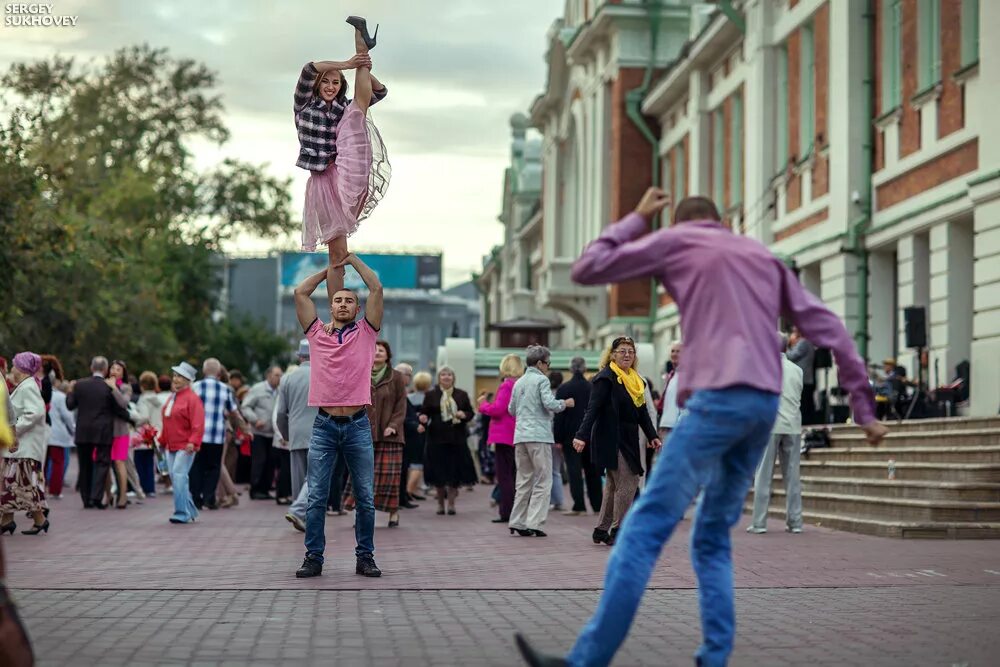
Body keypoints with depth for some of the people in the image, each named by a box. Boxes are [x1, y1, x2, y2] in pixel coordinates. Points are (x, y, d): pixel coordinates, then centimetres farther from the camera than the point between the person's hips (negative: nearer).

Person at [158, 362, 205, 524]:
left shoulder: (192, 398, -11)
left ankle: (182, 514, -11)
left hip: (185, 447, -9)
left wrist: (193, 442, -27)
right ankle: (190, 512, 21)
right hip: (171, 447, 9)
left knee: (179, 477, -16)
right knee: (176, 479, 10)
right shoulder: (172, 397, 15)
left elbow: (198, 424, -19)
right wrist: (162, 440, 23)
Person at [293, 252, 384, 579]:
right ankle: (313, 557, 6)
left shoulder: (365, 333, 8)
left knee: (365, 498, 3)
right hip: (324, 426, 0)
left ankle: (365, 557, 11)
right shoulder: (318, 334, 10)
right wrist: (330, 269, 18)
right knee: (316, 497, 0)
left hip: (358, 425, 0)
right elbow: (300, 292, 8)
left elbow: (377, 289, 2)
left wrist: (353, 259, 10)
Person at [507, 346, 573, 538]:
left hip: (520, 435, 7)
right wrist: (565, 403, 3)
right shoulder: (541, 380, -5)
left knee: (524, 480, 13)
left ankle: (517, 522, 10)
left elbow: (511, 410, 21)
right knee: (543, 481, -2)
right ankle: (533, 523, -9)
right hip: (539, 435, -7)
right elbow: (550, 404, -15)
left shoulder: (518, 383, 15)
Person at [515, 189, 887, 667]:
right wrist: (864, 408, 19)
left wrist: (636, 220, 25)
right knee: (713, 539, 13)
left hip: (718, 399, -6)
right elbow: (828, 329, 20)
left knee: (645, 528, -7)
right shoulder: (764, 256, 28)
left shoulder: (676, 239, 13)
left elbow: (586, 270, 13)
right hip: (765, 404, 6)